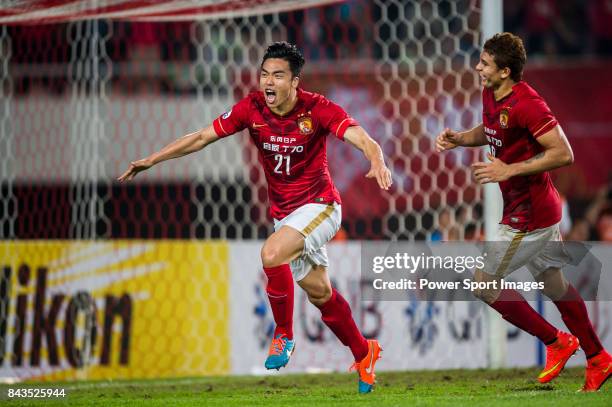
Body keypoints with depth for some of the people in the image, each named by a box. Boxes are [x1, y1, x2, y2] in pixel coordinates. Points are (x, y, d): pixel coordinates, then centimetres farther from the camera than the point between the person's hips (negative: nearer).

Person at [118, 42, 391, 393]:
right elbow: (202, 137, -3)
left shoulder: (316, 109, -20)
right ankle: (364, 354, 35)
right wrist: (152, 160, -7)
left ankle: (284, 335, -8)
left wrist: (378, 162, -53)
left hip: (319, 206, -5)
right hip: (283, 213, 5)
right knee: (319, 292, 13)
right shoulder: (252, 108, -9)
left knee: (272, 254, -30)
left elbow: (363, 139, -31)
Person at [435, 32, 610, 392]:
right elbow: (488, 131, 25)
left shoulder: (526, 104, -25)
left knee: (484, 283, -3)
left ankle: (555, 341, 8)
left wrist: (509, 170, -28)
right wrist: (458, 139, 4)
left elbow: (564, 153, -26)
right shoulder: (491, 95, 4)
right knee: (554, 285, 18)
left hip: (529, 214, -10)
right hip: (543, 210, 10)